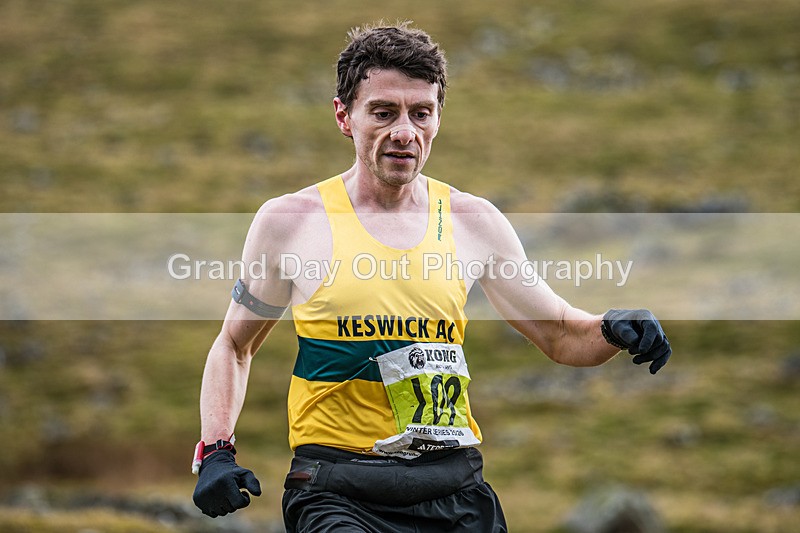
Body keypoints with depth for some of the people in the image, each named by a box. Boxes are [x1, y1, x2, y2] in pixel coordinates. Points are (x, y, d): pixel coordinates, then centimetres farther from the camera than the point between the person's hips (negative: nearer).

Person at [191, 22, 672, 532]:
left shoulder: (474, 222, 8)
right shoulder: (290, 222, 1)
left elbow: (559, 334, 17)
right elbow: (235, 344, 13)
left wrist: (612, 331, -5)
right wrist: (217, 451, 0)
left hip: (456, 490, 3)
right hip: (338, 490, -3)